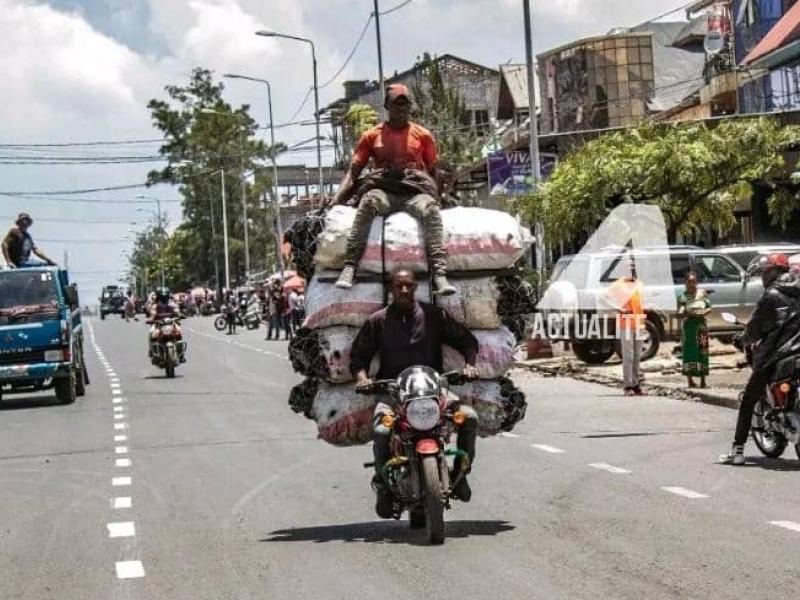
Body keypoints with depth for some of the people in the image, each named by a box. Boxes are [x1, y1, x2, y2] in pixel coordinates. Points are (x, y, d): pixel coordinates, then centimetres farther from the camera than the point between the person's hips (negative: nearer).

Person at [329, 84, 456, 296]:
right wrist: (335, 200, -5)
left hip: (415, 191, 0)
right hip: (383, 189, 0)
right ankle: (349, 267, -47)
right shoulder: (372, 136, 15)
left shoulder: (423, 135, 17)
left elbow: (432, 172, 19)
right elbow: (353, 172, 10)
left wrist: (435, 197, 1)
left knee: (430, 209, -36)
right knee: (369, 201, -38)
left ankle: (440, 274, -50)